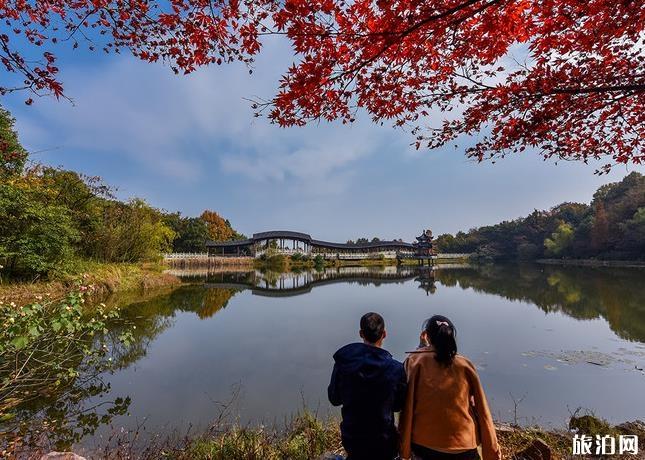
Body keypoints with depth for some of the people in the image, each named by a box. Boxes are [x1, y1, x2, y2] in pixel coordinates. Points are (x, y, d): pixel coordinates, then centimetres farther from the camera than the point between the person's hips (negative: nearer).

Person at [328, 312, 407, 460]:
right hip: (382, 440, -1)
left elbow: (334, 399, -7)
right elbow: (399, 405, -7)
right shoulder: (395, 369, -22)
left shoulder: (343, 361, -19)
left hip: (351, 435, 2)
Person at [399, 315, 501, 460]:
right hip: (463, 445, 2)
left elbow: (407, 407, -11)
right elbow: (482, 411, -1)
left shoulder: (415, 362, -10)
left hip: (424, 444, -1)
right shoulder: (465, 365, -4)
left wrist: (404, 448, -3)